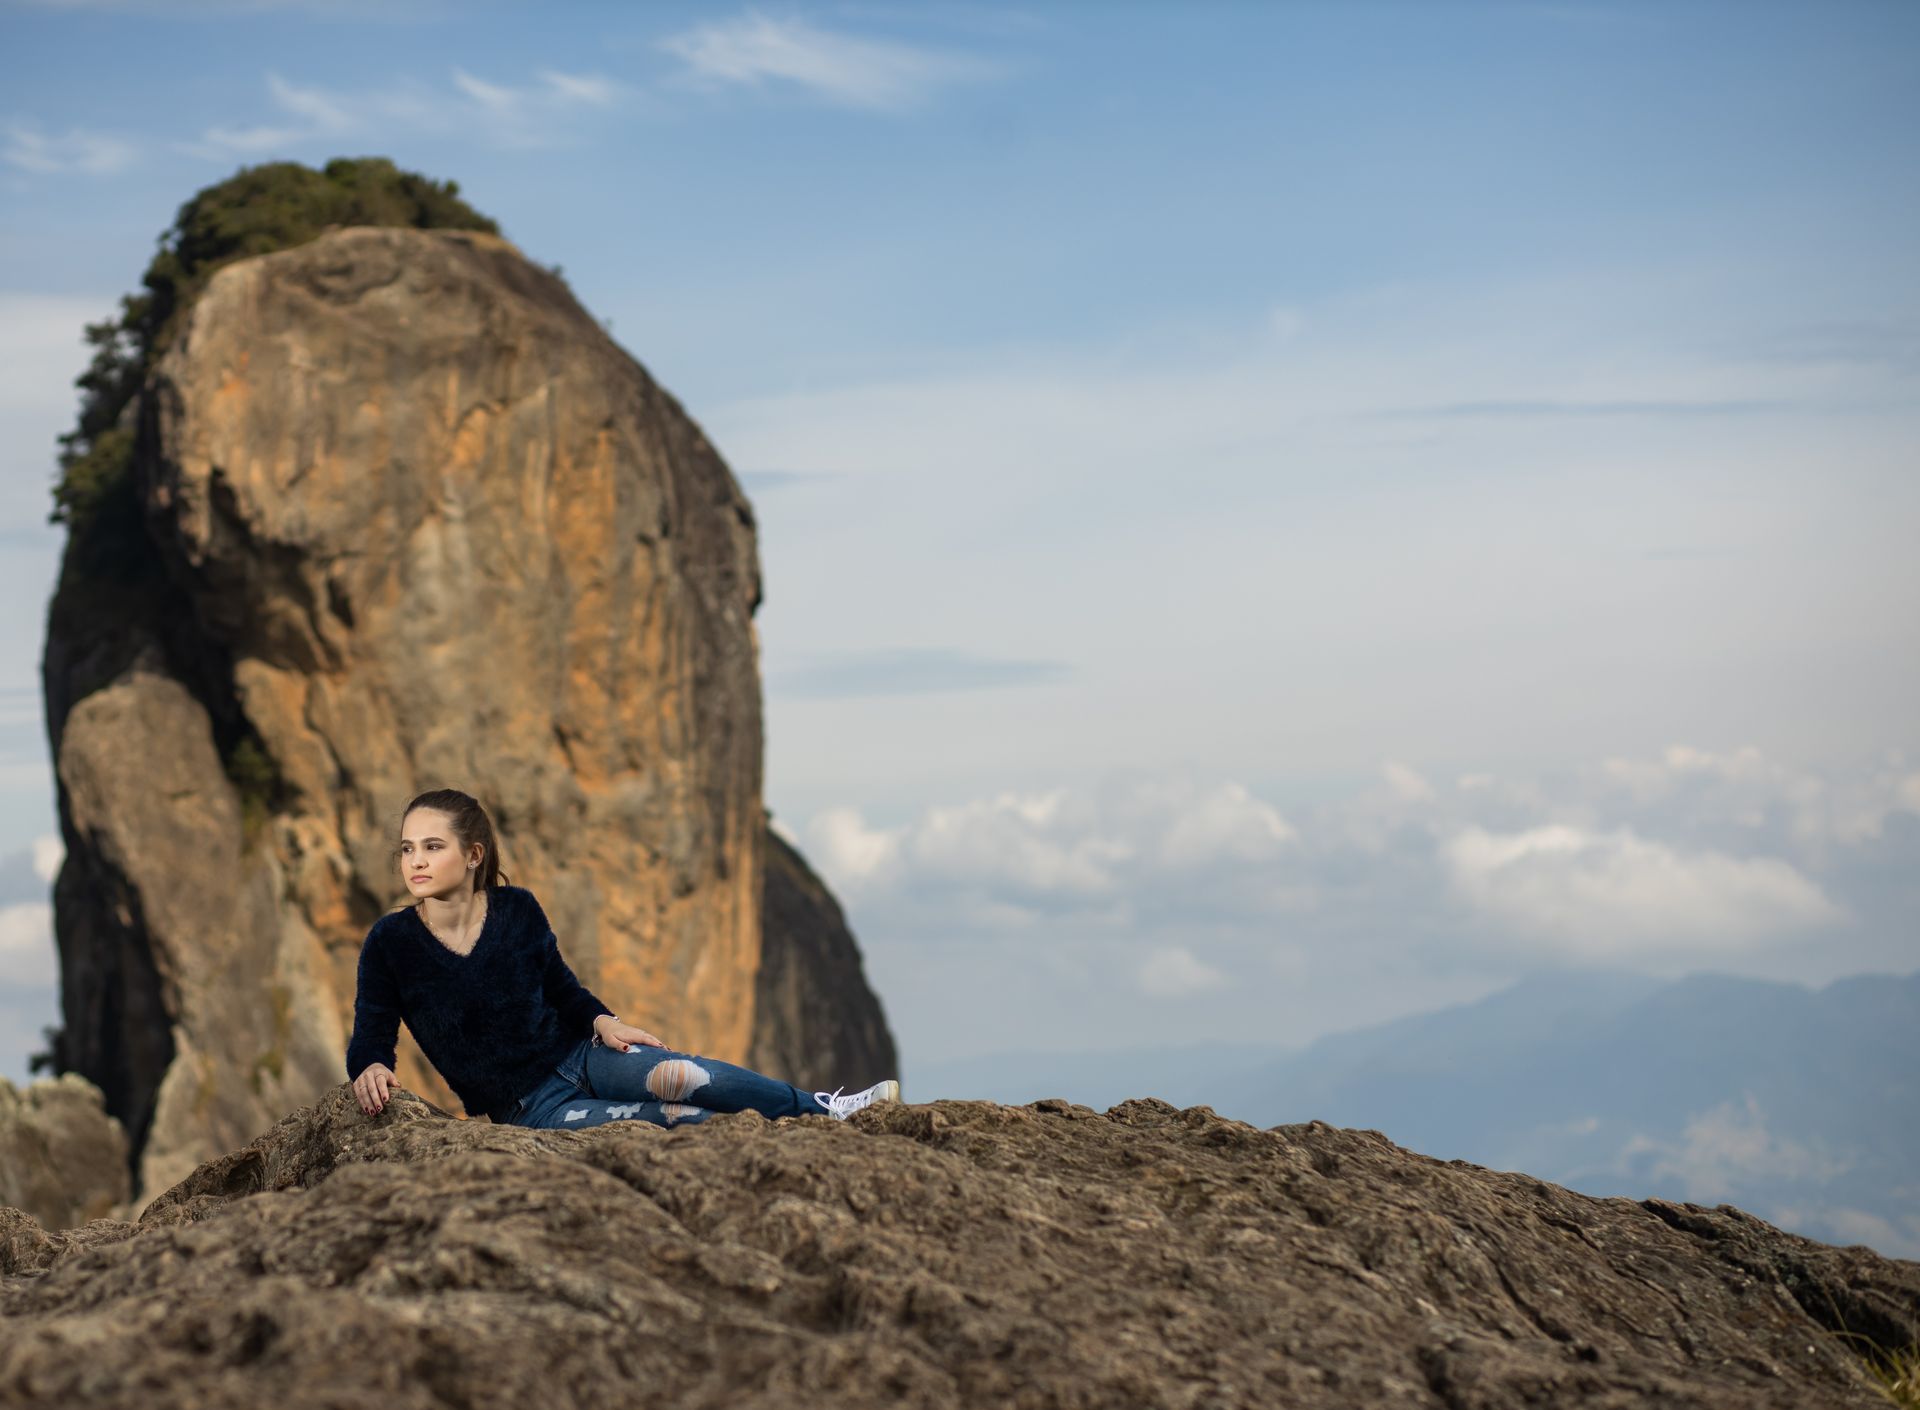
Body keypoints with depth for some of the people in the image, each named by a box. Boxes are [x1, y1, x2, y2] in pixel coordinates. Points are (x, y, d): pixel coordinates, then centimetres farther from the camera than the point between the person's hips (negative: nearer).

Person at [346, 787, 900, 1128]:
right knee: (668, 1117, -30)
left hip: (576, 1055, 2)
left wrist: (601, 1021, -5)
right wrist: (370, 1069, -30)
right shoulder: (391, 941, -10)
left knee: (678, 1076, -26)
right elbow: (370, 1036, -7)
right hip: (527, 1104, -2)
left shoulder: (517, 911, -3)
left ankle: (821, 1107, -12)